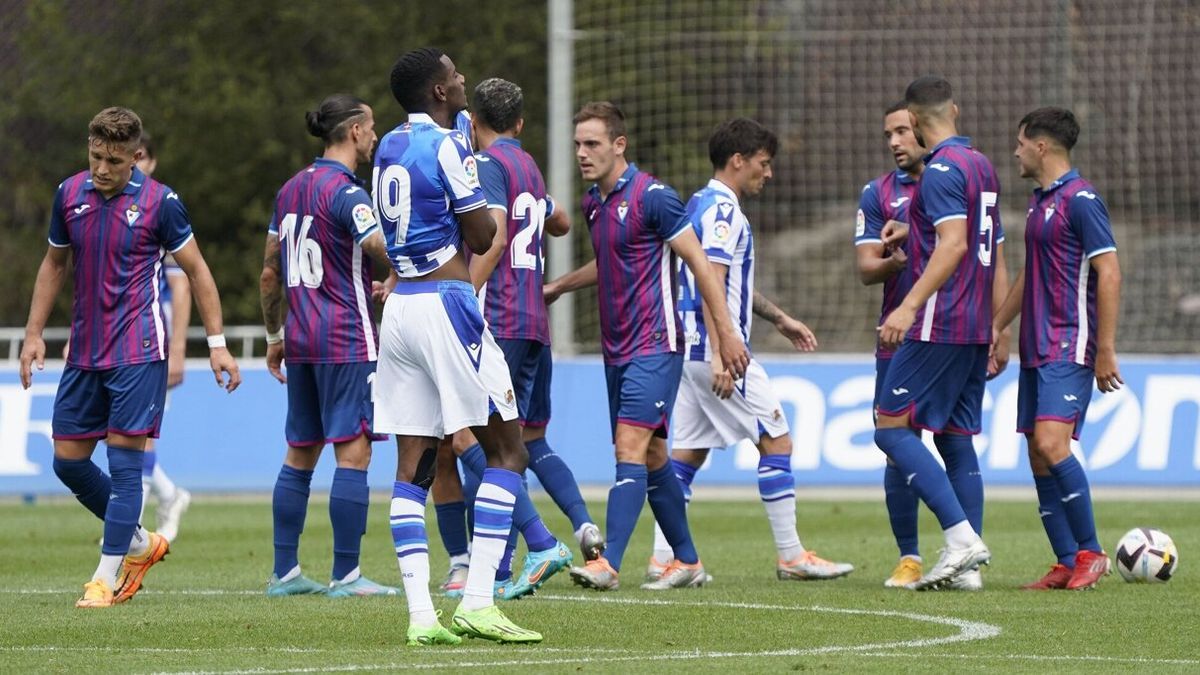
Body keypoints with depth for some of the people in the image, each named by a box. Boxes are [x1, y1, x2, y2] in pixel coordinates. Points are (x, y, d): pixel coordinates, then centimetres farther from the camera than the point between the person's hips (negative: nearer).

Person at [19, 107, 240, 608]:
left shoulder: (160, 202, -9)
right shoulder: (70, 194, 4)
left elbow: (196, 270, -1)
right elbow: (54, 264, 18)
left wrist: (217, 345, -3)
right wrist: (34, 334, 14)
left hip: (138, 353, -6)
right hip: (84, 353, 6)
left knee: (123, 460, -8)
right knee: (68, 461, 6)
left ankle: (107, 577, -2)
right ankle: (139, 543, 25)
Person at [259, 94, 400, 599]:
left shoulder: (291, 190, 13)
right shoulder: (346, 192, -13)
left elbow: (270, 273, 17)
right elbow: (385, 250, -26)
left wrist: (274, 336, 24)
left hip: (301, 339, 8)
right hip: (347, 340, -8)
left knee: (300, 454, 12)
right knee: (353, 452, -6)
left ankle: (284, 572, 14)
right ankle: (346, 575, -7)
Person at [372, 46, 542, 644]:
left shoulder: (388, 148, 13)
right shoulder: (448, 146, -11)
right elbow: (482, 238, -7)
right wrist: (487, 210, 12)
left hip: (399, 305, 8)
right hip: (447, 304, -8)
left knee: (412, 465, 4)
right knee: (506, 451, -2)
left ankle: (420, 614, -2)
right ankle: (477, 602, -12)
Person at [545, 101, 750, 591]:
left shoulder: (651, 197, -12)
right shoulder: (593, 203, 12)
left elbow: (698, 261, -12)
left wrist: (725, 332, -14)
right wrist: (557, 287, 32)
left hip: (654, 345, -9)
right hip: (617, 349, 9)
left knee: (631, 448, -17)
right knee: (651, 458, 12)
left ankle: (609, 564, -26)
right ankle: (687, 561, 21)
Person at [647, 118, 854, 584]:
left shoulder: (701, 205, 19)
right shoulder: (722, 211, -13)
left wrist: (779, 318, 37)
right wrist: (722, 355, -27)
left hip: (691, 352, 10)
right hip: (717, 348, -10)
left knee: (686, 454, 8)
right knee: (776, 442, -3)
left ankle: (662, 559, 4)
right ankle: (791, 556, -1)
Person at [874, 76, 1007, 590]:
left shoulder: (942, 169, -12)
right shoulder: (981, 167, 16)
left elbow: (954, 244, -23)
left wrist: (910, 306, -28)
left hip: (939, 327, -9)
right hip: (976, 328, 9)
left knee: (891, 428, -7)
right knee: (956, 442, 10)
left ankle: (961, 536, -17)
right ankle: (969, 566, 6)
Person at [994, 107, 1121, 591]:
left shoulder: (1080, 199, -11)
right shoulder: (1040, 201, 17)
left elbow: (1109, 273, -15)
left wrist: (1106, 350, -18)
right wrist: (994, 328, 28)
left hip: (1070, 347, -9)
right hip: (1037, 350, 9)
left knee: (1051, 444, -20)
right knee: (1039, 457, 4)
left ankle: (1090, 552, -9)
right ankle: (1067, 564, 6)